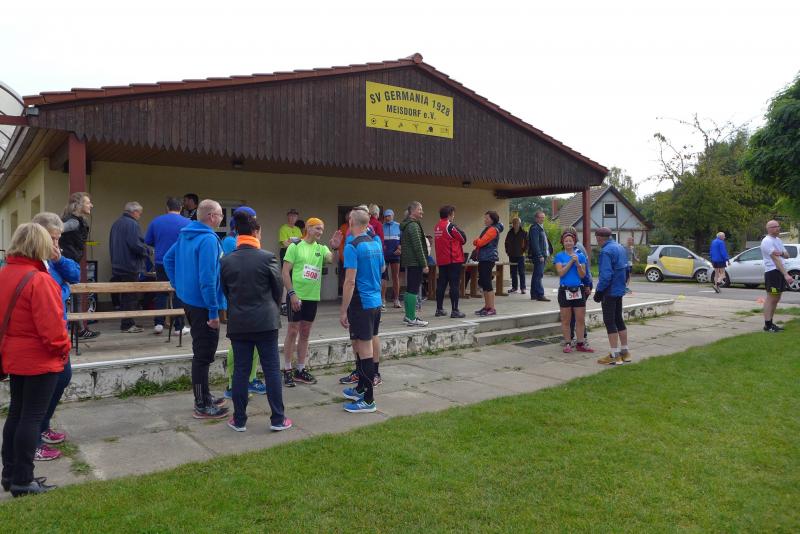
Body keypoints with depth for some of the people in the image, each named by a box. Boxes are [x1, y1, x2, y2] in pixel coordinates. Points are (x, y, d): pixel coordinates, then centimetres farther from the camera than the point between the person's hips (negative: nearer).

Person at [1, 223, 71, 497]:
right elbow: (50, 325, -23)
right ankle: (22, 481, 9)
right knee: (32, 417, 1)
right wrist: (63, 348, -7)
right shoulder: (39, 280, -23)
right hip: (40, 360, -8)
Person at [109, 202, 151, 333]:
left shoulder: (116, 223, 16)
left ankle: (127, 322, 22)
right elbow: (135, 245, -24)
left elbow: (112, 245, 22)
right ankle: (127, 324, -1)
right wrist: (147, 251, -9)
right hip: (130, 266, -9)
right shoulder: (132, 224, -15)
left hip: (117, 265, 9)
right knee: (130, 296, -3)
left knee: (124, 296, 15)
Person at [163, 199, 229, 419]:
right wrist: (214, 312, -22)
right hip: (203, 304, -10)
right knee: (204, 355, 0)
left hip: (188, 299, 10)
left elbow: (168, 258, 18)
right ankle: (202, 406, 10)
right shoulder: (209, 240, -21)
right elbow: (207, 279, -26)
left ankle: (204, 395, 32)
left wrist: (178, 285, 20)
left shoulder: (185, 234, 8)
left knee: (202, 351, 20)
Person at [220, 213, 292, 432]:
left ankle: (239, 420, 15)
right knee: (272, 369, 4)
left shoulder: (226, 261, -1)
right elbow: (278, 288, -1)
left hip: (238, 323, 3)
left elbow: (224, 291, 8)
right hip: (265, 322, -2)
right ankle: (277, 419, 9)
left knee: (240, 371, 9)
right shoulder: (267, 257, -10)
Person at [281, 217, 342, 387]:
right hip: (296, 295, -5)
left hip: (312, 296, 5)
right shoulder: (295, 246, -5)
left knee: (305, 333, 11)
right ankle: (287, 371, 9)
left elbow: (331, 259, -14)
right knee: (293, 332, 0)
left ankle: (300, 370, 21)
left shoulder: (321, 248, 8)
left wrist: (334, 248, -33)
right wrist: (292, 293, -16)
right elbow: (285, 272, -8)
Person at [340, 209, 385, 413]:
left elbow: (350, 281, -18)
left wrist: (343, 310, -15)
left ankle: (368, 400, 2)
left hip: (361, 303, -8)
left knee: (364, 349, -3)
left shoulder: (352, 247, -15)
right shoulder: (376, 244, 9)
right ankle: (361, 389, 30)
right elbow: (382, 269, 22)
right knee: (364, 346, 18)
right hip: (376, 302, 8)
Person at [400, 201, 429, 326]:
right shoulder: (414, 226, -14)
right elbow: (418, 247, -19)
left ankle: (408, 316, 22)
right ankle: (412, 319, -6)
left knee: (409, 289, 15)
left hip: (408, 262, 10)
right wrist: (424, 264, -17)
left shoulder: (406, 225, 17)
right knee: (413, 290, -8)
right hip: (415, 262, -10)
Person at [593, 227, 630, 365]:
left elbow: (606, 275, -23)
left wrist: (598, 291, -15)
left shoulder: (606, 251, -18)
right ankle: (625, 352, 22)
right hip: (620, 290, 9)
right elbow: (625, 268, 14)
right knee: (618, 320, 16)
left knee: (609, 322, -3)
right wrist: (622, 284, 20)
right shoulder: (620, 247, 10)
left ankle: (615, 355, -1)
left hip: (609, 291, -9)